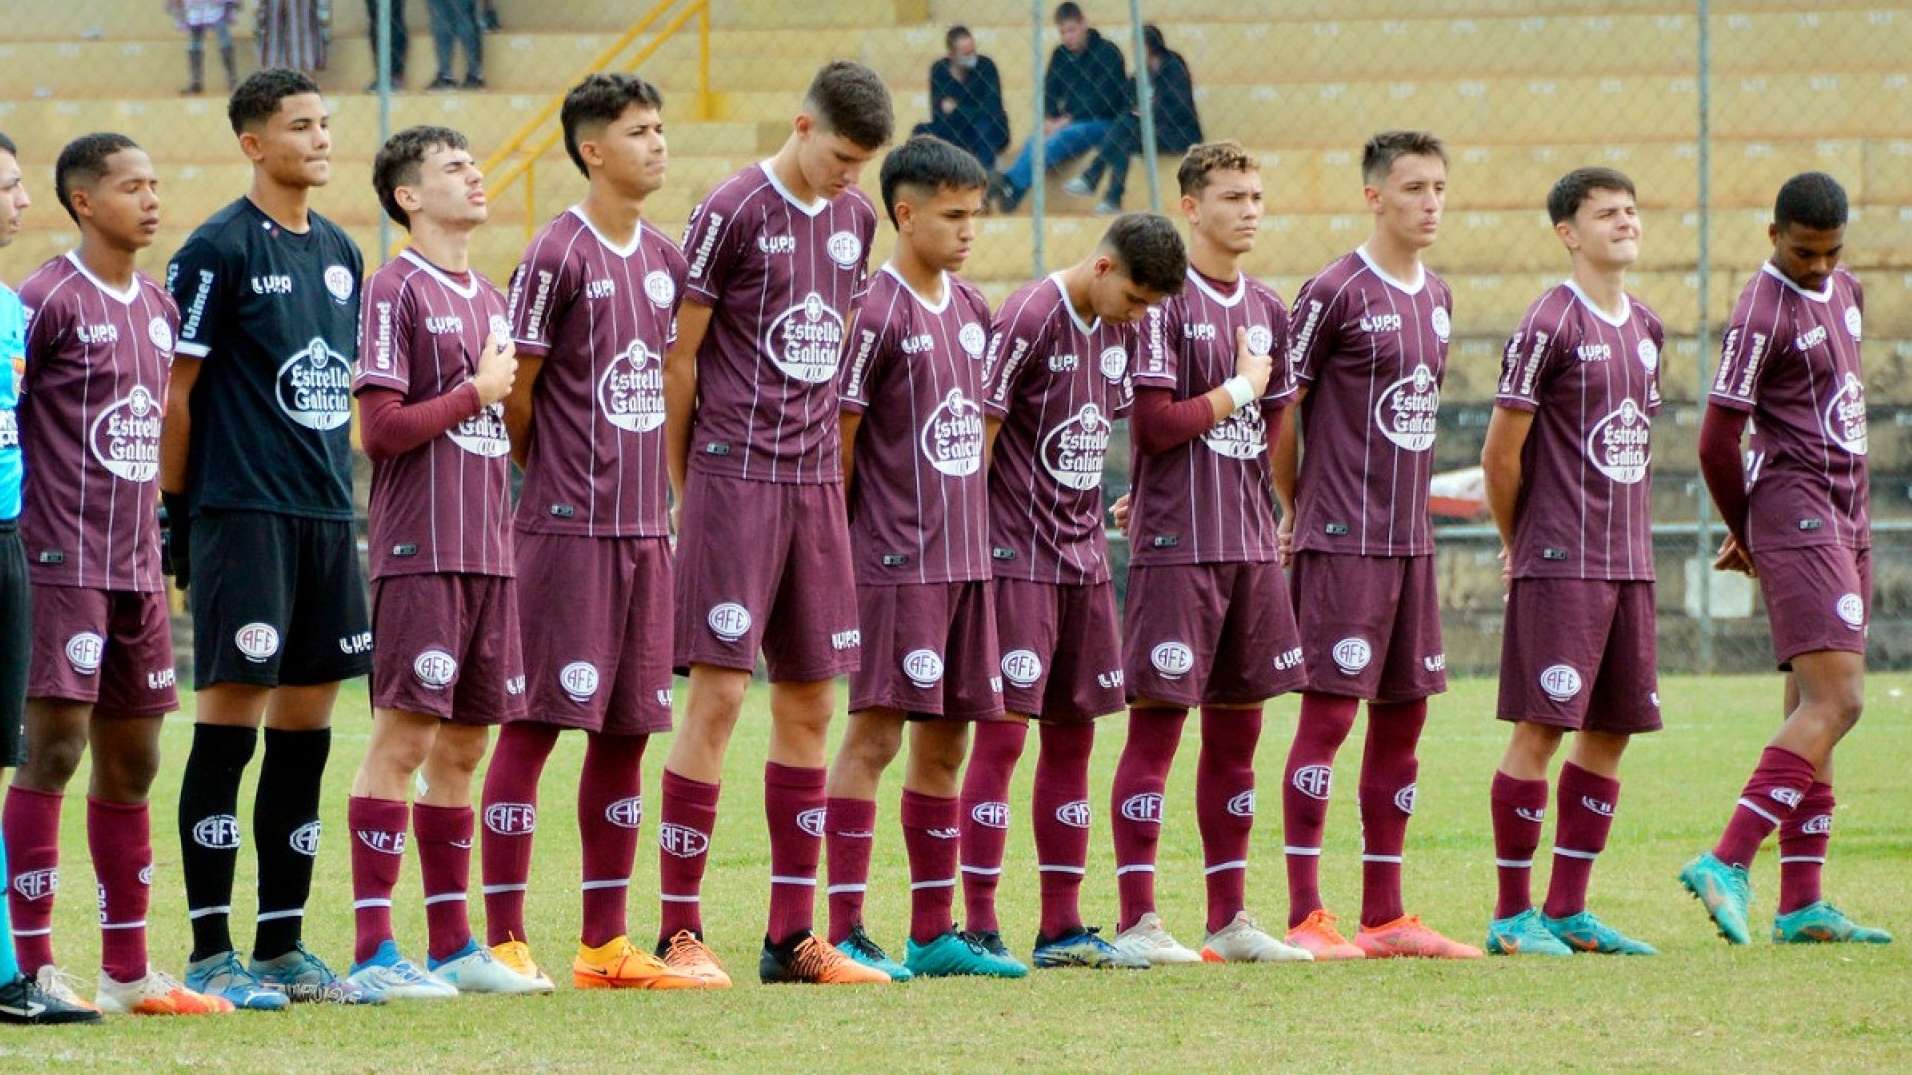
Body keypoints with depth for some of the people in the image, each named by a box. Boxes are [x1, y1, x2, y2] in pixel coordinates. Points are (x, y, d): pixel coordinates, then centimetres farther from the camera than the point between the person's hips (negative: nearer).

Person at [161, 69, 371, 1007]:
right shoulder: (219, 251, -7)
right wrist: (176, 510, -8)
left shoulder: (339, 253, 15)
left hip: (327, 516, 7)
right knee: (229, 719, -6)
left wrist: (338, 493, 15)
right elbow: (175, 391, -7)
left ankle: (282, 945, 14)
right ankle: (211, 951, -3)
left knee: (306, 722, 8)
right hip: (242, 515, -7)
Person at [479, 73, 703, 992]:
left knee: (626, 730, 8)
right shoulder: (559, 254, -9)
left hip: (646, 527, 7)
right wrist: (550, 477, 3)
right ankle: (505, 940, -4)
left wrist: (665, 491, 12)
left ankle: (605, 943, 13)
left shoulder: (664, 259, 13)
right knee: (534, 720, -5)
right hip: (569, 527, -7)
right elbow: (515, 393, -7)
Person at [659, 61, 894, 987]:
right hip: (736, 477, -7)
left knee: (809, 706, 7)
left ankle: (792, 936, 12)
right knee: (719, 695, -9)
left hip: (816, 483, 7)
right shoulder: (734, 212, -9)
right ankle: (679, 934, -5)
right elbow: (680, 356, -5)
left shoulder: (856, 219, 11)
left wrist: (830, 461, 15)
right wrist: (684, 484, -1)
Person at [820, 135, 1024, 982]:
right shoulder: (877, 314, -10)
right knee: (876, 734, -9)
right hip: (896, 562, -8)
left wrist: (968, 533, 14)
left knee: (946, 739, 10)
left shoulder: (970, 311, 13)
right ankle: (846, 933, -10)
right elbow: (838, 437, -10)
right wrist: (837, 550, -11)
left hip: (965, 557, 8)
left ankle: (934, 933, 15)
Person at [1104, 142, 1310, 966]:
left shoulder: (1266, 310, 15)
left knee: (1238, 724, 9)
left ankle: (1230, 917, 15)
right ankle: (1137, 921, -5)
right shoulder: (1164, 301, -8)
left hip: (1250, 547, 7)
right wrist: (1239, 390, -5)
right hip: (1175, 548, -7)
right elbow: (1155, 423, -15)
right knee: (1157, 721, -6)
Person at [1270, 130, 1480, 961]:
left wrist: (1408, 506, 14)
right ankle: (1305, 916, -5)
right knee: (1330, 711, -7)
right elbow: (1281, 409, -6)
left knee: (1402, 715, 8)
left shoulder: (1437, 299, 13)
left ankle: (1385, 916, 13)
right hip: (1342, 541, -7)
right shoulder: (1337, 293, -9)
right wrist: (1299, 511, 2)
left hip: (1410, 541, 7)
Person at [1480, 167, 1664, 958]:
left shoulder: (1645, 330, 14)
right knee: (1540, 729, -7)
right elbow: (1500, 455, -9)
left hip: (1629, 561, 8)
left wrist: (1630, 541, 14)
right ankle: (1513, 915, -2)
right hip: (1559, 566, -7)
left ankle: (1568, 910, 14)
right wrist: (1521, 543, 3)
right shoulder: (1551, 325, -10)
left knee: (1608, 736, 8)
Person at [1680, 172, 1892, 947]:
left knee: (1814, 708, 6)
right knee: (1835, 700, -19)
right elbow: (1716, 443, -12)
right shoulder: (1762, 311, -12)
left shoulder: (1845, 294, 16)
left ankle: (1801, 904, 5)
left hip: (1845, 522, 9)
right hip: (1796, 514, -9)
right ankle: (1728, 865, -25)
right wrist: (1747, 531, 4)